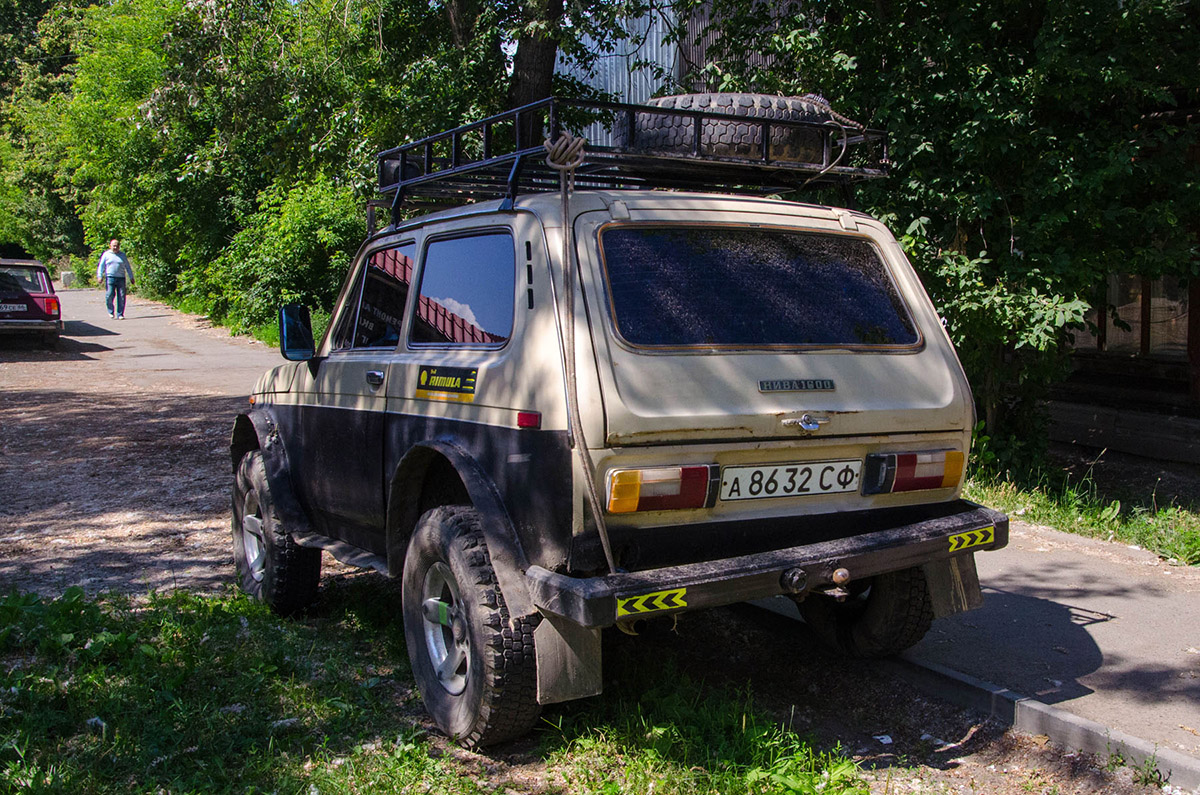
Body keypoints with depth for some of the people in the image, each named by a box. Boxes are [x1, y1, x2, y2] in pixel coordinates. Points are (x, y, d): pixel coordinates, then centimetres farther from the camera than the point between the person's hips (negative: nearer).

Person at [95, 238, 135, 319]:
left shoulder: (122, 255, 15)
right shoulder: (106, 254, 10)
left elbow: (128, 267, 20)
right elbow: (101, 265, 8)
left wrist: (131, 277, 17)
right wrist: (99, 276, -3)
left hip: (121, 278, 2)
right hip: (110, 277, -2)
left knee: (121, 297, -5)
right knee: (110, 295, -11)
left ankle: (120, 314, 3)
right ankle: (111, 311, 10)